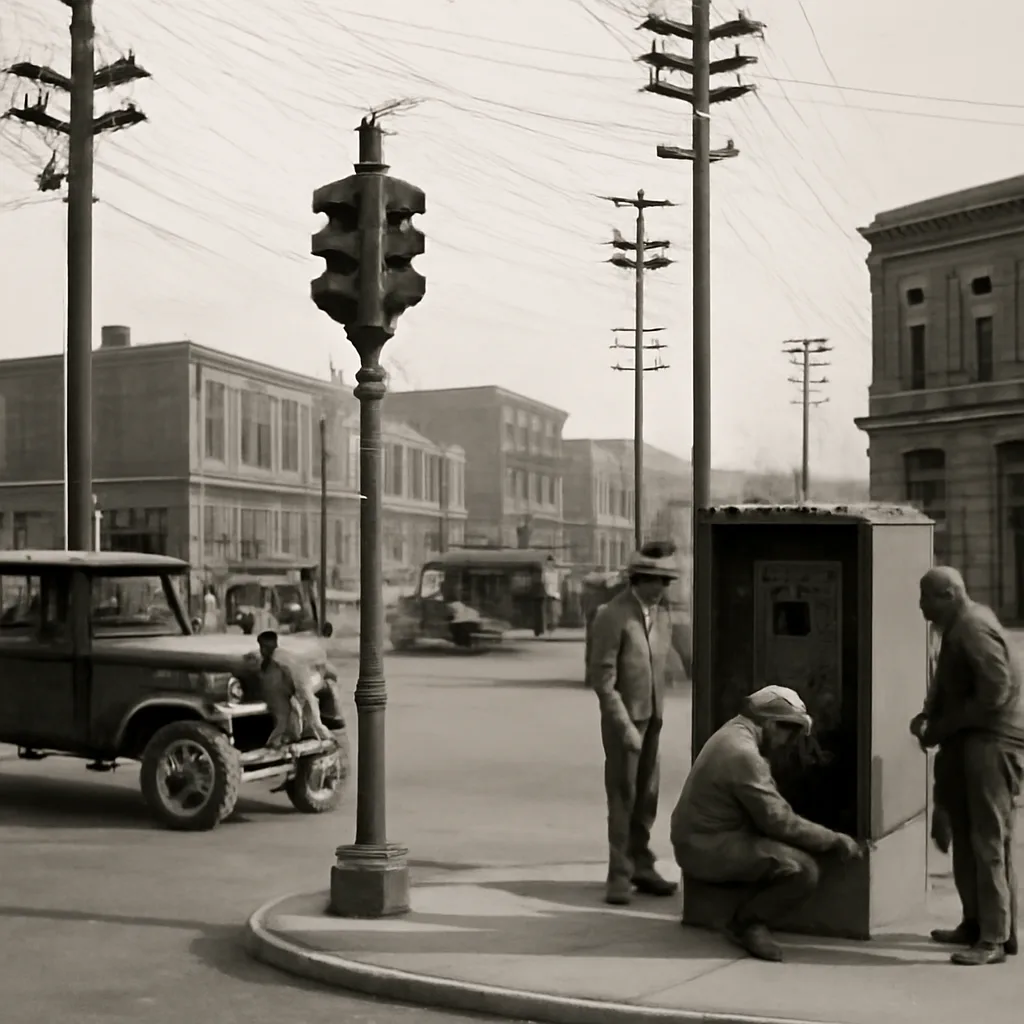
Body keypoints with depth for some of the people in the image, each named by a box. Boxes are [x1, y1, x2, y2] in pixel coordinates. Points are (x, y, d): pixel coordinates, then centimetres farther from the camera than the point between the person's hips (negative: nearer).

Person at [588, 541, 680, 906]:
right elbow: (602, 678, -16)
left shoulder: (663, 614, 8)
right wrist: (625, 725, -18)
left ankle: (641, 867, 21)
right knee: (622, 796, -3)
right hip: (623, 717, -6)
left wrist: (656, 714, 9)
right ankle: (620, 875, 2)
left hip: (653, 717, 6)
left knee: (646, 796, 11)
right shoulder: (613, 615, -14)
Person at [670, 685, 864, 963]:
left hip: (703, 839, 11)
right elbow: (779, 821, -21)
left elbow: (769, 810, 15)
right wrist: (834, 840, -11)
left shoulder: (735, 734, 11)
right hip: (708, 849, -11)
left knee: (805, 852, 6)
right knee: (804, 870, -20)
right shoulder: (742, 753, -22)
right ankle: (749, 922, -6)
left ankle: (750, 918, 2)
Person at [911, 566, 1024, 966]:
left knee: (989, 842, -8)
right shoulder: (958, 626, 13)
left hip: (992, 742, -10)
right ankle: (975, 924, 23)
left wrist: (942, 727, -18)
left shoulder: (975, 629, -18)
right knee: (967, 837, 14)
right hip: (970, 741, 10)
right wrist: (929, 714, 4)